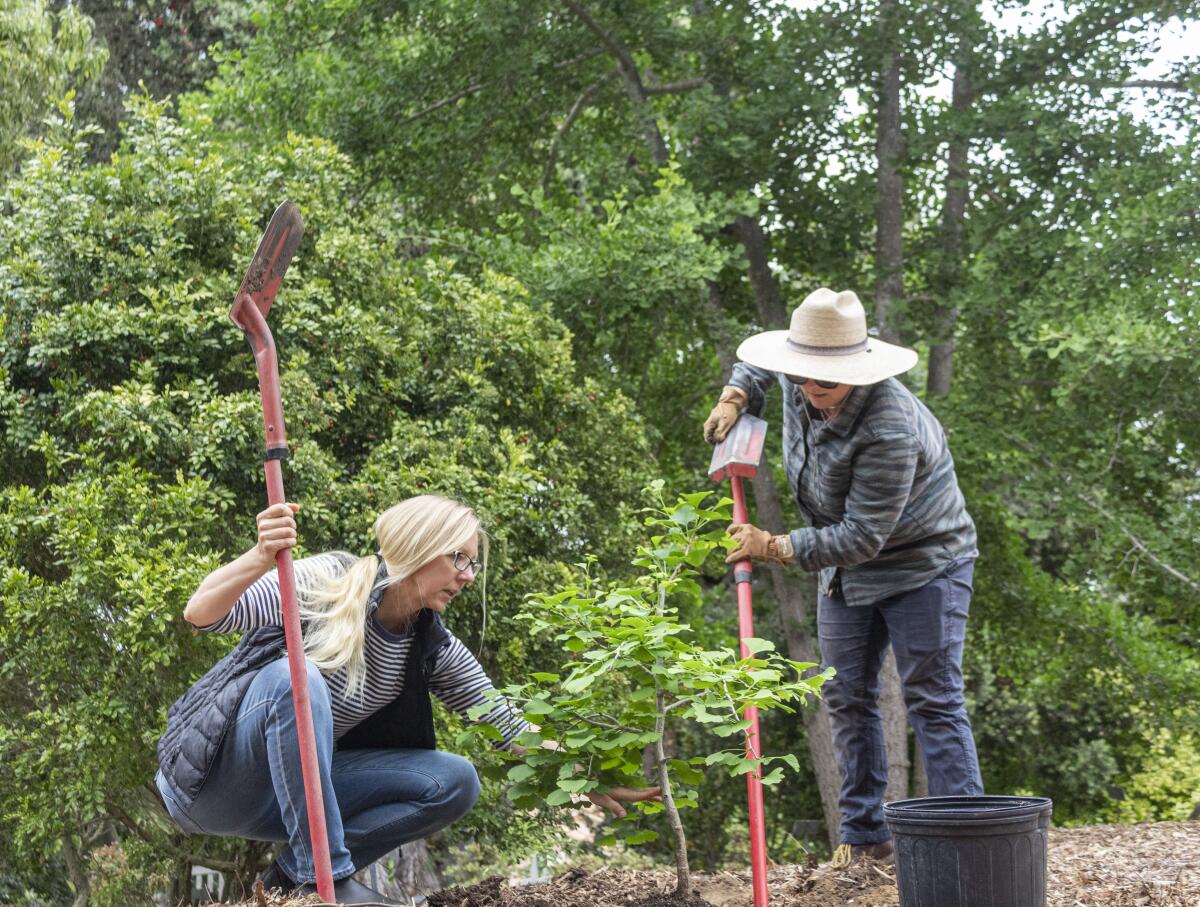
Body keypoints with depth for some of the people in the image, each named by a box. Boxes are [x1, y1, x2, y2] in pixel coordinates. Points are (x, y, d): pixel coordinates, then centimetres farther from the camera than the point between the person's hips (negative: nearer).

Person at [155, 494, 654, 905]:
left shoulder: (433, 649, 1)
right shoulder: (325, 583, -17)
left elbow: (510, 725, 3)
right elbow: (200, 613, -24)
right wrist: (262, 557, -43)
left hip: (290, 786, 6)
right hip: (210, 779, -6)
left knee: (455, 781, -9)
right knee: (296, 676, -36)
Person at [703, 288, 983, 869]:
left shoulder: (888, 429, -34)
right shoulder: (797, 384, -9)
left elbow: (862, 536, -32)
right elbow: (761, 358, 18)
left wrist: (775, 549, -30)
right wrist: (736, 396, -1)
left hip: (922, 565, -8)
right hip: (845, 568, 8)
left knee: (933, 702, -9)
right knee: (847, 700, 8)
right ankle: (863, 835, 15)